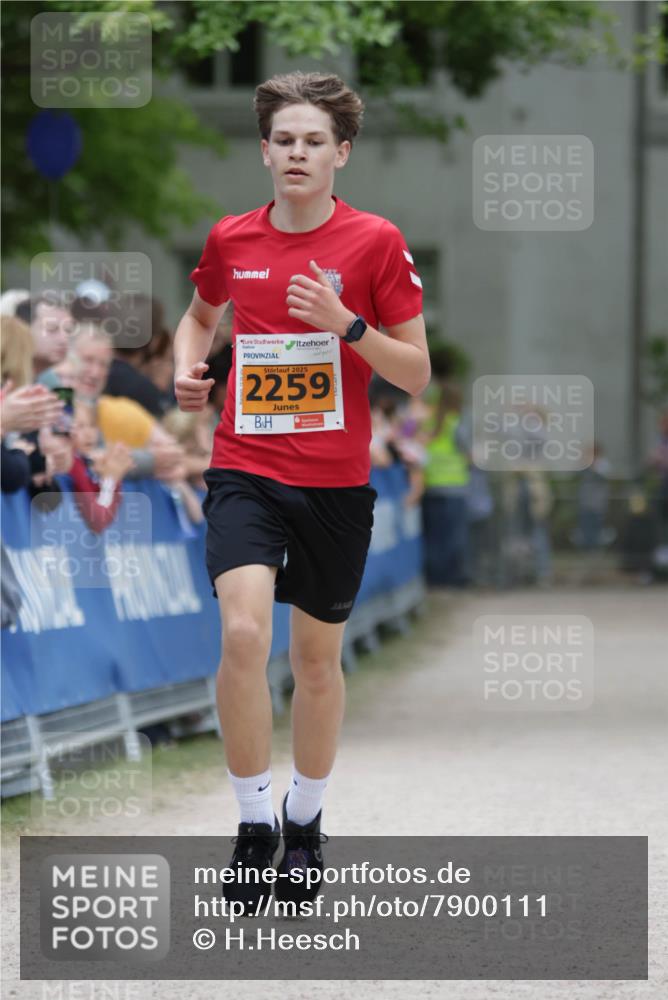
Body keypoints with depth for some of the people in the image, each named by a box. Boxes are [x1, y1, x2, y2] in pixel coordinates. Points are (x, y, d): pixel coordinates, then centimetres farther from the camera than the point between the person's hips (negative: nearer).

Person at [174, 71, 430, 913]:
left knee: (317, 658, 11)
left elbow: (416, 372, -4)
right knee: (242, 632, -21)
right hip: (244, 471, 1)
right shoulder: (230, 241, 3)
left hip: (336, 480, 0)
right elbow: (202, 314, 25)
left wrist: (345, 323, -19)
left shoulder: (375, 243, -5)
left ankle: (304, 825, 31)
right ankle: (252, 827, -10)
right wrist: (187, 370, 5)